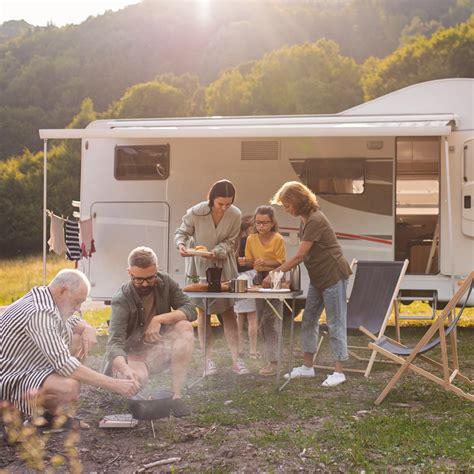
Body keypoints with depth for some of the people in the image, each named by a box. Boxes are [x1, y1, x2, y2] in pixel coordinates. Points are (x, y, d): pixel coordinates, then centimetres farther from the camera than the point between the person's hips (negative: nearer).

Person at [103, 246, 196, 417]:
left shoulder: (165, 282, -10)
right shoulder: (122, 300, -23)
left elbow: (190, 310, -13)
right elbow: (115, 343, -33)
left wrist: (159, 319, -28)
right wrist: (125, 369, -54)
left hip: (158, 349, 5)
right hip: (131, 355, -5)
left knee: (184, 327, -23)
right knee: (137, 378, -39)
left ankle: (177, 395, -22)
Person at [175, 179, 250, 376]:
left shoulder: (235, 215, -16)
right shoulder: (196, 212, -21)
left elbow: (230, 242, -6)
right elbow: (181, 232, -7)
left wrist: (217, 251, -26)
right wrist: (181, 244, -29)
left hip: (224, 265, 2)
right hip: (200, 265, -1)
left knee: (228, 311, 2)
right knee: (203, 311, 3)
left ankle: (235, 359, 6)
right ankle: (208, 360, 9)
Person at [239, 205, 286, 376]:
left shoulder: (278, 239, -10)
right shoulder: (251, 239, 4)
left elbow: (281, 262, -9)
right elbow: (251, 261, 10)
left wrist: (266, 262, -25)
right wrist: (245, 261, -12)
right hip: (259, 279, 6)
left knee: (270, 321, -12)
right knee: (262, 322, 10)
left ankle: (273, 362, -12)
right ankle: (270, 357, 20)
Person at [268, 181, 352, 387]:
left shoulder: (315, 221, -21)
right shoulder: (305, 220, 9)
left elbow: (299, 256, -21)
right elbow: (303, 255, 9)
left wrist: (276, 273, -14)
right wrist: (280, 269, 0)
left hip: (333, 277, -10)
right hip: (318, 278, 10)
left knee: (335, 323, -4)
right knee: (309, 320, 11)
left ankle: (338, 371, 2)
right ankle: (307, 366, 19)